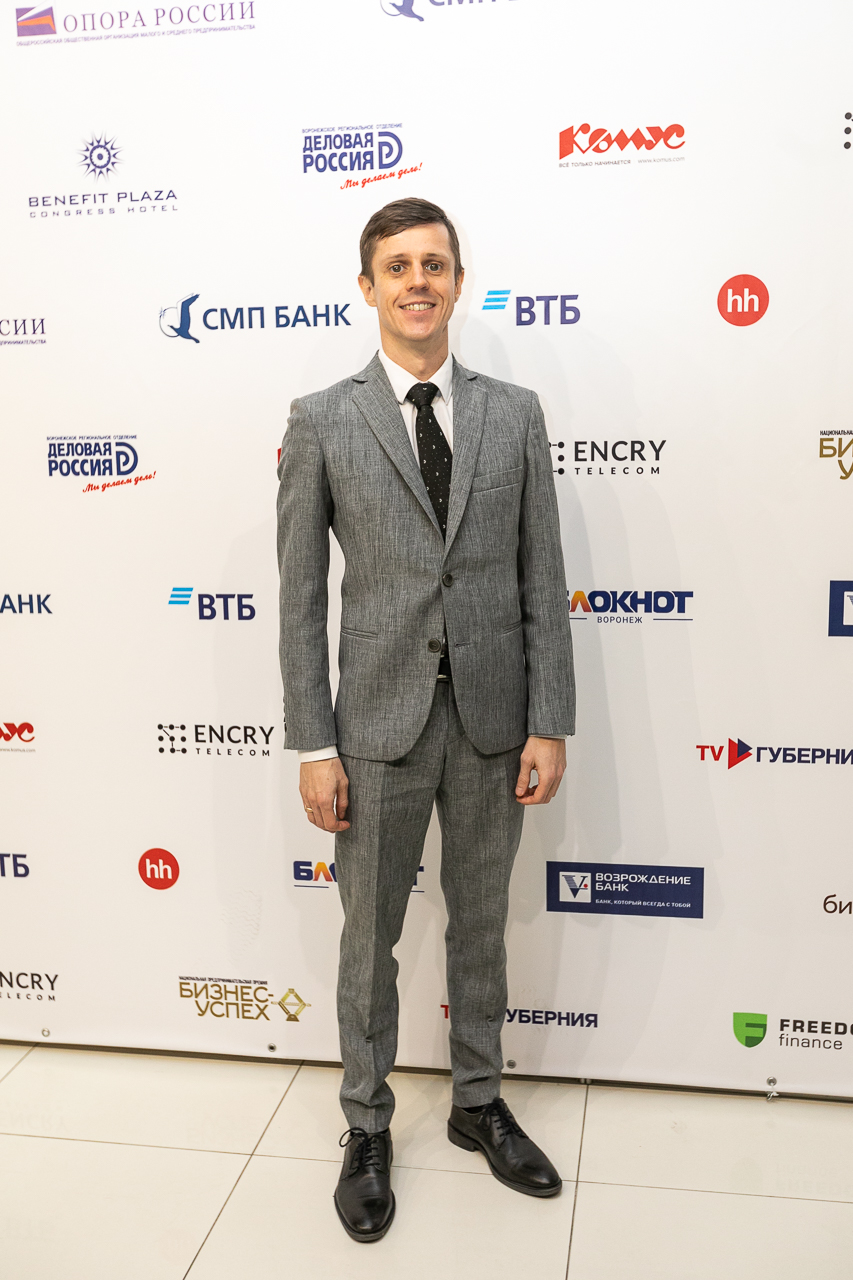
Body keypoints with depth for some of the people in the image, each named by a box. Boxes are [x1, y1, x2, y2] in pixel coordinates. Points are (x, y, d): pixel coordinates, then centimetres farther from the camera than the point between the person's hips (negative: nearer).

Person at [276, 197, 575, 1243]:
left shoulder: (514, 414, 4)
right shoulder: (321, 422, -2)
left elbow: (541, 578, 2)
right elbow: (301, 595, -3)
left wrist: (549, 724, -3)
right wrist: (312, 745, -7)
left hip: (493, 722, 2)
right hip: (380, 723, -2)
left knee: (481, 923, 17)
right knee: (371, 933, 12)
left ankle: (478, 1105, 38)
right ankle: (367, 1127, 33)